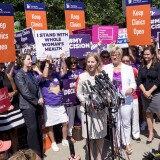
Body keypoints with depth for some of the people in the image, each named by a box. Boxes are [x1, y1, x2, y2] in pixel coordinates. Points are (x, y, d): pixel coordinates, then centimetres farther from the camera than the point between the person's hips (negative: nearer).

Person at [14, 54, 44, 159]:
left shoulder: (31, 73, 14)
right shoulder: (19, 75, -9)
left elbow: (37, 86, 12)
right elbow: (25, 92, -16)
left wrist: (41, 98, -5)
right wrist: (37, 101, -12)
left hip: (37, 105, 7)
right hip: (28, 106, -7)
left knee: (39, 129, 11)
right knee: (33, 129, -6)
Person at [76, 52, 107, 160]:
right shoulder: (82, 76, -4)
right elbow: (79, 94, 0)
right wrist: (89, 103, -12)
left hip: (100, 109, 1)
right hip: (87, 109, -1)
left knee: (101, 134, 10)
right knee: (89, 135, 8)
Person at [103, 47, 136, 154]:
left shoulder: (128, 68, 5)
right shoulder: (106, 68, 5)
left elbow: (133, 83, 5)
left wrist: (131, 89, -16)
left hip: (126, 100, 0)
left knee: (126, 122, 9)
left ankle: (127, 143, 27)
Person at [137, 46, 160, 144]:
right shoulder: (142, 67, 8)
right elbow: (139, 81, 2)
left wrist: (150, 91, -13)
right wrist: (144, 92, -11)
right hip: (145, 94, 4)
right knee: (148, 114, 11)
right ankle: (151, 134, 21)